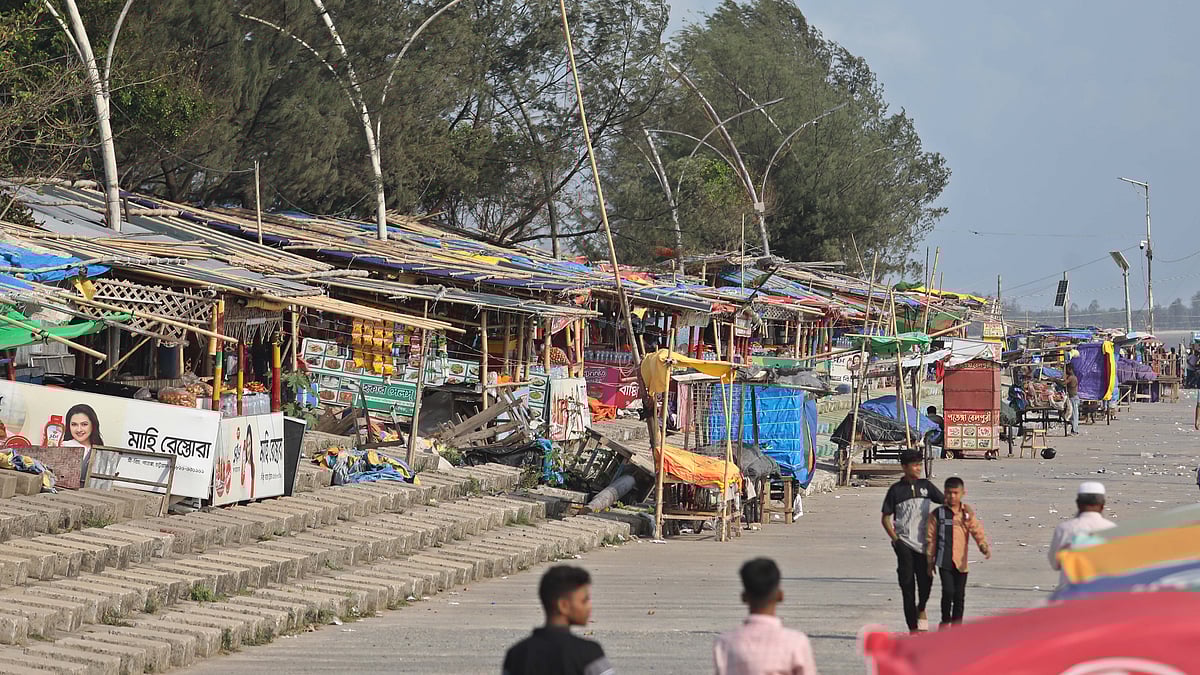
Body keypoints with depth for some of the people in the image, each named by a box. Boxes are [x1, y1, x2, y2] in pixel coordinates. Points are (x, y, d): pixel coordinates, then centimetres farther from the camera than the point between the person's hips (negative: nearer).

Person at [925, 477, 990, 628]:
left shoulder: (967, 513, 4)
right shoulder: (937, 514, -1)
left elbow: (977, 531, -4)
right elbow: (930, 538, 3)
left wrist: (984, 546, -22)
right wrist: (930, 560, 4)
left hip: (961, 562, 2)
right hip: (944, 560, -2)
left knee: (959, 594, 7)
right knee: (948, 591, -13)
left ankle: (957, 624, 20)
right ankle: (945, 621, 5)